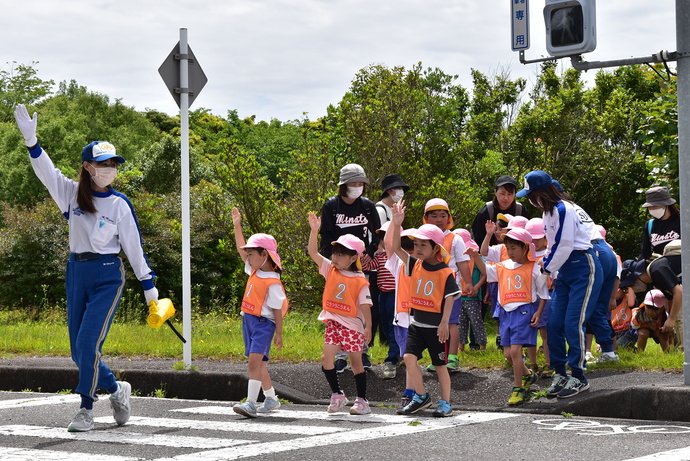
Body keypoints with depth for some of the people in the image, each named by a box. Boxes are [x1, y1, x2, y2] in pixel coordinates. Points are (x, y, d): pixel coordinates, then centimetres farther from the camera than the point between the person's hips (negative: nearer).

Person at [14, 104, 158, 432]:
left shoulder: (120, 204, -3)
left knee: (87, 343, -14)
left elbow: (133, 246, 1)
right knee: (78, 351, 7)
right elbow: (46, 171, -10)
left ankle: (85, 410, -3)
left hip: (108, 276, -4)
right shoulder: (72, 193, 3)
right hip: (76, 273, 4)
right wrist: (31, 140, -27)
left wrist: (148, 286, 3)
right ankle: (116, 389, 28)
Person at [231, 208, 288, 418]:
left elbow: (278, 309, -14)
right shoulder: (255, 271, 8)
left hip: (263, 324, -9)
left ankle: (251, 403, -24)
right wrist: (237, 225, 18)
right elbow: (241, 249, 19)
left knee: (254, 362, -18)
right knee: (258, 364, 15)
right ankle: (271, 399, 27)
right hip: (249, 321, 9)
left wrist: (278, 334, -12)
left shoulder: (272, 282, -16)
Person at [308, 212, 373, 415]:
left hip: (353, 324, -4)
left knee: (356, 362, 6)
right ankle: (337, 396, 8)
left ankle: (362, 401, 15)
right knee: (326, 358, -6)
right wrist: (314, 230, -16)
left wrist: (368, 327, -15)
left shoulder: (360, 281, -10)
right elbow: (313, 252, -4)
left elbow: (365, 305, -10)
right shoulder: (330, 270, 3)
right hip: (333, 322, 4)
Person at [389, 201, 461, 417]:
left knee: (440, 365, 6)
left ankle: (445, 403, 18)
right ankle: (421, 396, 8)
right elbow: (396, 248, -3)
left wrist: (444, 323, -17)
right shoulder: (415, 265, 3)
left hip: (436, 325, -5)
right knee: (409, 357, -8)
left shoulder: (445, 272, -11)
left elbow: (450, 298, -12)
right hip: (417, 323, 5)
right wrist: (396, 224, -15)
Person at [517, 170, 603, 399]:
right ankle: (560, 374, 11)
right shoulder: (548, 212, 13)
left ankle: (578, 377, -3)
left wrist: (547, 268, -4)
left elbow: (564, 246, -17)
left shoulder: (563, 210, -18)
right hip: (565, 271, 10)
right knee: (554, 324, 3)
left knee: (573, 323, -11)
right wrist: (545, 261, 5)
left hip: (583, 269, -10)